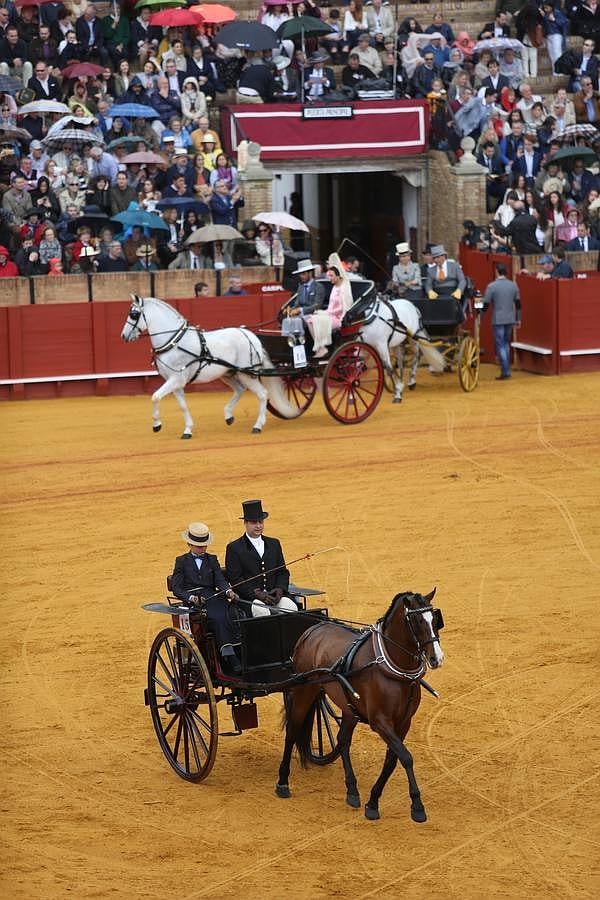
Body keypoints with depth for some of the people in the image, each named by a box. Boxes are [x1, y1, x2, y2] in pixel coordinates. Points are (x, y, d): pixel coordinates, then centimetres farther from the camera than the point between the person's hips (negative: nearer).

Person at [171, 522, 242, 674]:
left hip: (212, 597, 3)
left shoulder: (212, 559, 26)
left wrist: (228, 591, -12)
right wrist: (190, 597, -13)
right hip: (193, 600, -3)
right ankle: (229, 657, -42)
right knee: (218, 618, -34)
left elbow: (220, 580, 11)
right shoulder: (182, 561, 17)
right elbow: (176, 588, 7)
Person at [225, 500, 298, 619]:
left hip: (274, 595, 4)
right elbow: (234, 578, -4)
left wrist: (280, 589, -3)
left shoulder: (274, 544, 20)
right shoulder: (234, 548, 3)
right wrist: (256, 593, -15)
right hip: (248, 598, -4)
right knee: (262, 611, -35)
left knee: (291, 608, -24)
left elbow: (283, 572, 19)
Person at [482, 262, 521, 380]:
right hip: (510, 319, 5)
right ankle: (507, 369, 18)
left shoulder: (491, 286, -9)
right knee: (506, 344, 18)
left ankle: (505, 372, -6)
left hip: (498, 320, -5)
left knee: (500, 346, -1)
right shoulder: (513, 285, 5)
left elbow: (486, 305, -8)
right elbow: (518, 303, 11)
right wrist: (518, 319, 21)